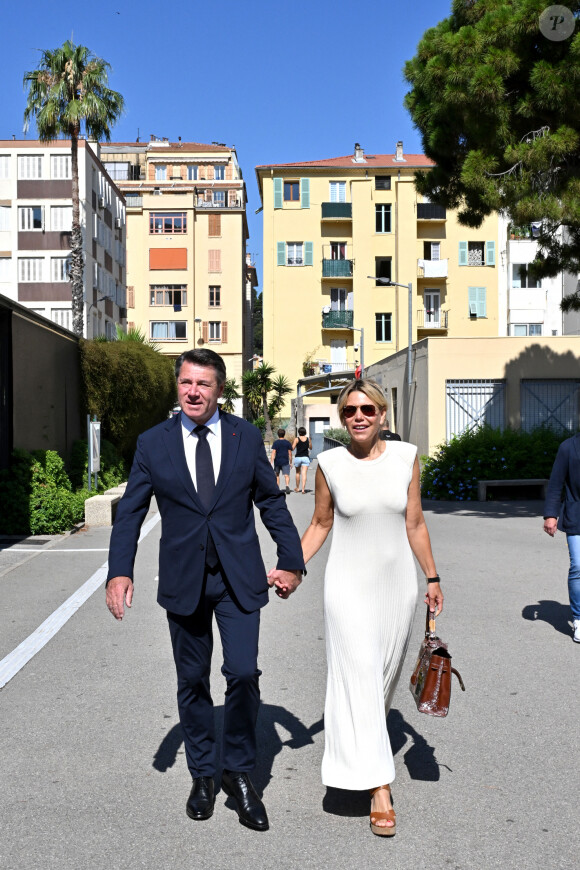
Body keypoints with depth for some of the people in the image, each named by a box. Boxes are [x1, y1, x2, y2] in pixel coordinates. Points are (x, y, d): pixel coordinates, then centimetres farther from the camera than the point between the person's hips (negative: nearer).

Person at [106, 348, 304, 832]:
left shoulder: (247, 437, 0)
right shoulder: (153, 443, 0)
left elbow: (272, 501, 6)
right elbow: (130, 511, 1)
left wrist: (292, 562, 2)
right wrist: (120, 571, -11)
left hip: (239, 579, -1)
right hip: (183, 580, 1)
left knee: (244, 674, -7)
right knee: (192, 682, 12)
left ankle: (239, 773, 17)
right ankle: (202, 775, 32)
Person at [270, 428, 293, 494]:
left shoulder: (275, 443, -1)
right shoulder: (288, 443, 2)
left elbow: (273, 453, -8)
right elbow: (290, 453, 3)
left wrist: (272, 462, -10)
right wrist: (290, 462, 10)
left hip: (277, 461, 0)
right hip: (285, 461, 0)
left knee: (277, 475, 17)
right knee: (286, 475, -7)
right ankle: (287, 485, -32)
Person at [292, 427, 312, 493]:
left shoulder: (297, 439, -6)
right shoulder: (308, 439, 3)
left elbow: (293, 448, -9)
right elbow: (310, 448, 15)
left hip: (298, 457, -1)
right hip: (305, 457, 1)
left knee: (298, 473, 15)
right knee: (304, 474, -4)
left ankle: (297, 488, 25)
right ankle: (303, 489, -14)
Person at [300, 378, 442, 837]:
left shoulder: (406, 457, -3)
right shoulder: (330, 464, -7)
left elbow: (415, 524, 4)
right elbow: (320, 524, 4)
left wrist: (432, 578, 8)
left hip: (397, 583, 3)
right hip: (349, 585, -2)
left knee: (385, 672, 16)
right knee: (359, 675, -5)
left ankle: (362, 735, 44)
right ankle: (379, 787, 3)